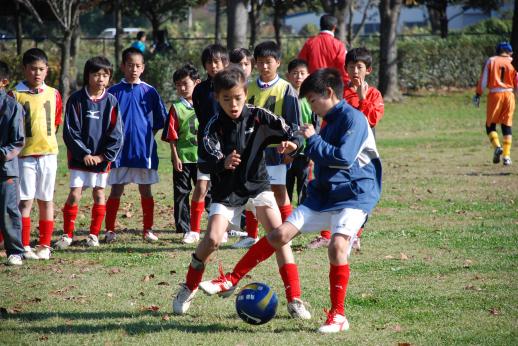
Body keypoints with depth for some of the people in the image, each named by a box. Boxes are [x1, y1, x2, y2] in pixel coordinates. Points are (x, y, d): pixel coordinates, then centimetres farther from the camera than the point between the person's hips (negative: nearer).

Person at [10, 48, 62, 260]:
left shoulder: (53, 94, 7)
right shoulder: (15, 94, -2)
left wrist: (45, 139, 10)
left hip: (48, 153, 3)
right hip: (24, 155, -3)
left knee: (46, 200, 7)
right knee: (25, 201, -4)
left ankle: (45, 245, 13)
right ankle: (24, 246, -1)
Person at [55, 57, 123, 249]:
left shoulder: (111, 101, -2)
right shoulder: (76, 99, -6)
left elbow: (116, 133, -2)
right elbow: (70, 131, -7)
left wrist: (104, 156, -11)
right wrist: (83, 153, -14)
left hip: (102, 159, 2)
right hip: (79, 158, -2)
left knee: (99, 193, 9)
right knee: (74, 194, -5)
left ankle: (94, 234, 20)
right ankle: (67, 235, 4)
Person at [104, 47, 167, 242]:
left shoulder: (149, 92, 2)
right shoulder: (113, 92, 1)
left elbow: (160, 121, 9)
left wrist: (147, 135, 3)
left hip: (144, 151, 1)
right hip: (119, 151, -1)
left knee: (145, 191, 7)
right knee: (116, 191, 2)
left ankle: (148, 230, 15)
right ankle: (110, 230, 7)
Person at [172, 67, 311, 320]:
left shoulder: (259, 117, -9)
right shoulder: (215, 126, -13)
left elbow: (293, 137, -11)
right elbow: (204, 162, -25)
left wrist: (291, 145, -36)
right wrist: (222, 163, -47)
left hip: (257, 185, 1)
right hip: (226, 192, -1)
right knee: (212, 239, -16)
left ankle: (294, 300, -10)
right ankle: (188, 289, 11)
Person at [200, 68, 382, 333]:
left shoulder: (353, 118, -13)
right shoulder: (330, 121, 15)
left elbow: (343, 159, -23)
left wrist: (312, 139, -13)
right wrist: (300, 150, 16)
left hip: (354, 196, -8)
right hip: (323, 194, 8)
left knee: (338, 246, -28)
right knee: (280, 234, 1)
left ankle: (338, 316, -15)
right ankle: (232, 280, 11)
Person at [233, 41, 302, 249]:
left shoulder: (286, 89, -5)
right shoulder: (249, 89, 8)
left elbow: (293, 122, -4)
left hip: (275, 148, -4)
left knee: (279, 191, -1)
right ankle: (251, 235, 17)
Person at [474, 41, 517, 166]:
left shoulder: (491, 61, 4)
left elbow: (483, 80, -2)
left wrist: (478, 95, 2)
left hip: (494, 95, -1)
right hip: (509, 95, 1)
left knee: (490, 124, 9)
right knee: (507, 125, 8)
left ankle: (497, 146, -15)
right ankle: (506, 155, 2)